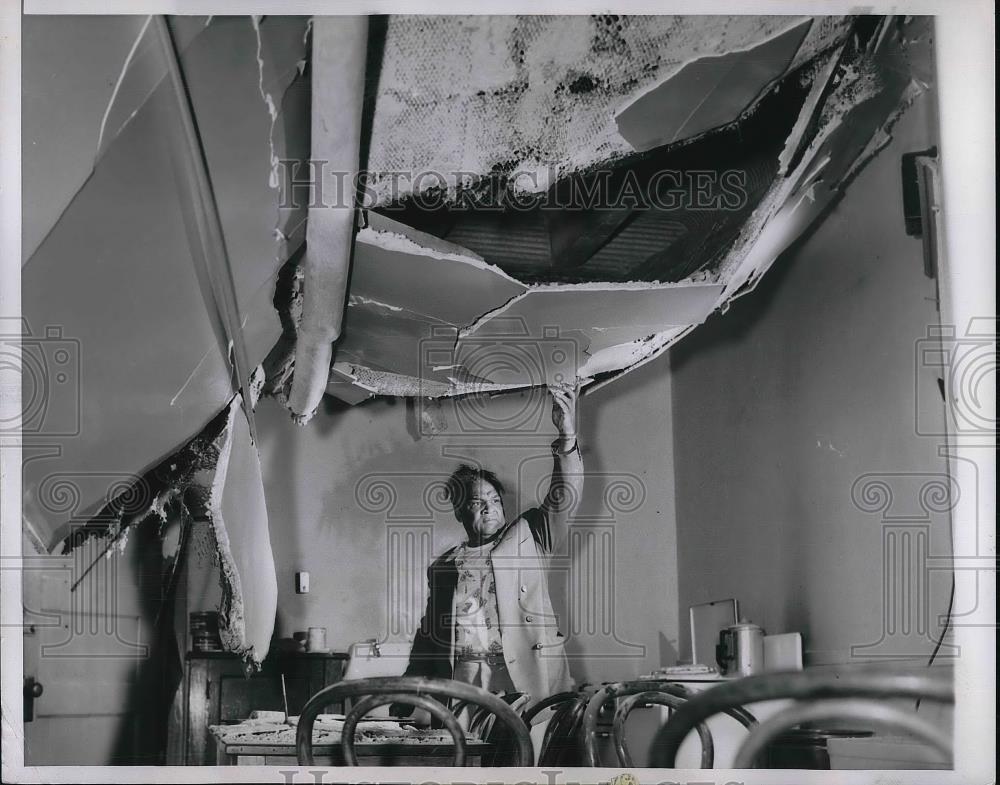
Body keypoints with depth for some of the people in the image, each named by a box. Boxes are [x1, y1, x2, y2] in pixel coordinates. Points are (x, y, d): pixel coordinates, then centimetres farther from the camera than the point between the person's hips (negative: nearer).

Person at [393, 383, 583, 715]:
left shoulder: (527, 537, 16)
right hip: (461, 682, 2)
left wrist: (567, 436, -13)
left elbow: (564, 499, 2)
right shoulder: (443, 566, 22)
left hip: (524, 679, -2)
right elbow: (428, 635, 24)